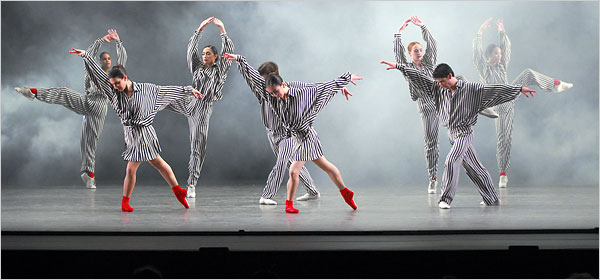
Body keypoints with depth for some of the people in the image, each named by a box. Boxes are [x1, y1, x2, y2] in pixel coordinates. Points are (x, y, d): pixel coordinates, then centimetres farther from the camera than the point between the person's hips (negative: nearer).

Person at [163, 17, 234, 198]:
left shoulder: (220, 69, 5)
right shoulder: (198, 67, 14)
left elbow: (228, 50, -6)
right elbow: (191, 48, 7)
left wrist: (222, 29, -10)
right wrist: (200, 29, 2)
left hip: (203, 109, -4)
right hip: (188, 103, 4)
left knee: (197, 147, -4)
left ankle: (192, 185, -1)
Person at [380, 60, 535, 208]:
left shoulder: (470, 88, -8)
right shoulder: (439, 88, 6)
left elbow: (494, 89, -8)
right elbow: (419, 76, 4)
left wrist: (520, 88, -8)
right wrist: (398, 66, 2)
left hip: (464, 133, -6)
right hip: (453, 134, 6)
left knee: (451, 161, -21)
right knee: (474, 167, 12)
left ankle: (446, 198, -18)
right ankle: (492, 199, 21)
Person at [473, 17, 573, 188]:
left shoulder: (501, 66, 8)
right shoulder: (483, 67, -8)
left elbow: (506, 47, 7)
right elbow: (476, 50, -21)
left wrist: (502, 32, -4)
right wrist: (481, 31, -28)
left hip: (510, 96, 5)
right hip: (501, 108, -5)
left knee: (528, 73, -8)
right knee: (504, 141, -7)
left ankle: (555, 85, 6)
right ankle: (503, 175, 3)